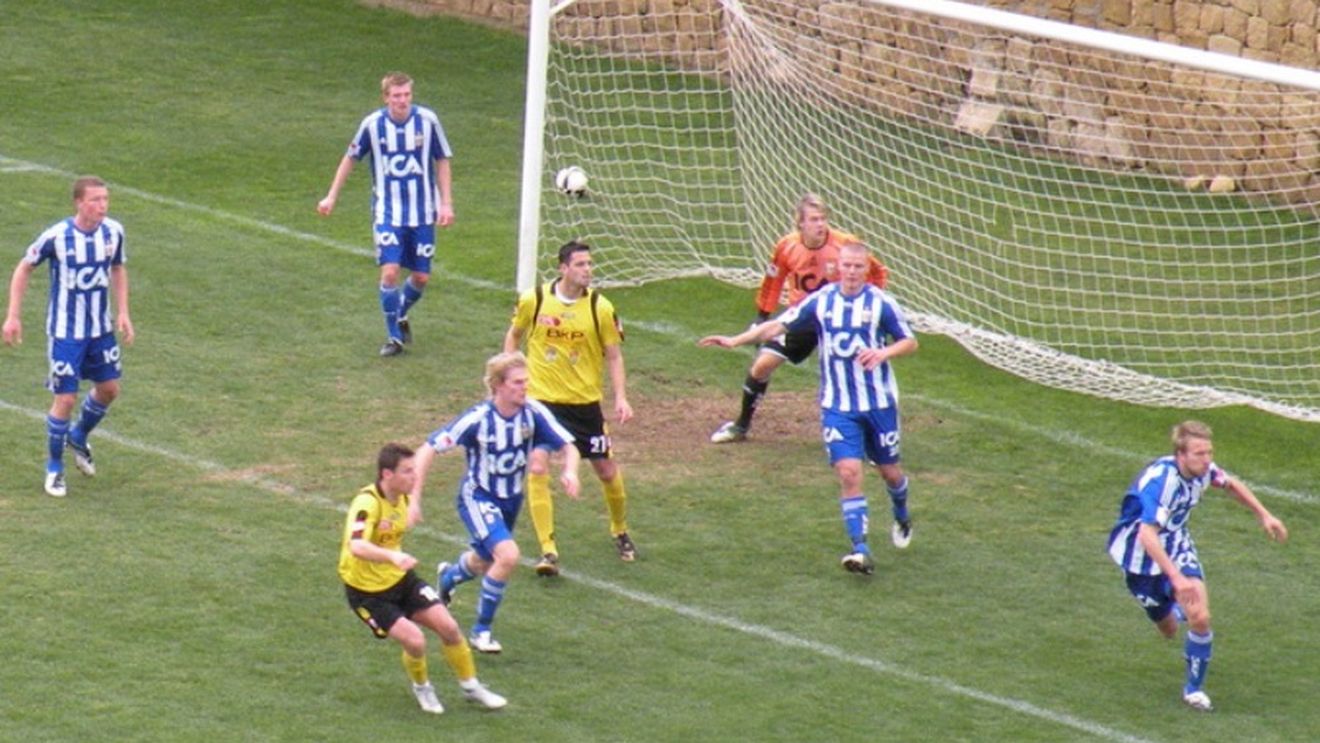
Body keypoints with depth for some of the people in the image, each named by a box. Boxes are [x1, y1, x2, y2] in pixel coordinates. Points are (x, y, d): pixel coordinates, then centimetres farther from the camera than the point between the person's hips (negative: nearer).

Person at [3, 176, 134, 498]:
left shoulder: (113, 231, -8)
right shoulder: (56, 236, -21)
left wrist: (123, 313, 2)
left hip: (101, 328, 5)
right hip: (66, 331, -5)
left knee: (109, 389, 13)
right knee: (66, 398, -4)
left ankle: (79, 437, 42)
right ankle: (54, 468, 16)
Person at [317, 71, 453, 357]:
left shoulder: (427, 120, -9)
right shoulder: (373, 124, -9)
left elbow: (442, 160, 3)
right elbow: (351, 157, 7)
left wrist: (446, 203, 0)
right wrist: (332, 196, 8)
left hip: (423, 213, 1)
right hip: (388, 213, -1)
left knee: (421, 277, 5)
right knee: (390, 272, -14)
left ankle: (401, 315, 37)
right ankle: (393, 336, 3)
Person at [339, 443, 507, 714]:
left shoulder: (401, 497, -2)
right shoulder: (367, 503, -29)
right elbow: (356, 546, -47)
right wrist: (392, 556, -62)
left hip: (400, 579, 7)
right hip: (366, 590, -7)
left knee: (449, 628, 0)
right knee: (414, 640, -20)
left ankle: (471, 687, 23)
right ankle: (421, 687, 12)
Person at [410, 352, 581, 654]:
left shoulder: (533, 413, -18)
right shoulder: (478, 418, -28)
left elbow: (568, 445, -11)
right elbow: (429, 449, -23)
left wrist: (569, 471, -34)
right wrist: (414, 499, -25)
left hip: (511, 499, 5)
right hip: (477, 498, -5)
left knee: (484, 563, 24)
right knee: (508, 555, -26)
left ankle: (449, 576, 62)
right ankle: (481, 631, -7)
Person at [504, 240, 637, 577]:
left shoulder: (600, 307, -8)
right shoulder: (533, 300, -8)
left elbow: (613, 356, 0)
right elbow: (513, 336, 11)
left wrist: (620, 397, -10)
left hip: (585, 401, 1)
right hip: (541, 398, -1)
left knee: (606, 470, 10)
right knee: (537, 468, -15)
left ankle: (620, 533, 37)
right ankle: (548, 551, -11)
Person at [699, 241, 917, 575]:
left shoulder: (881, 303, -8)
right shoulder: (820, 301, -1)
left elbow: (910, 342, -2)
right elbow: (779, 325, 5)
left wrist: (883, 352, -23)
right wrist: (735, 340, -2)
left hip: (879, 403, -1)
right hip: (838, 406, 1)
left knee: (889, 470, 13)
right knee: (848, 472, -13)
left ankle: (902, 519, 46)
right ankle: (861, 551, -15)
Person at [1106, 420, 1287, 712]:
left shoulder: (1203, 469, -15)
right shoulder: (1162, 479, -37)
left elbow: (1231, 484, 10)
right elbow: (1147, 535, -44)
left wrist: (1264, 515, 10)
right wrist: (1176, 578, -50)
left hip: (1176, 543, 5)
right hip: (1142, 554, -5)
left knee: (1200, 618, -12)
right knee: (1168, 629, 11)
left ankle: (1194, 689, 8)